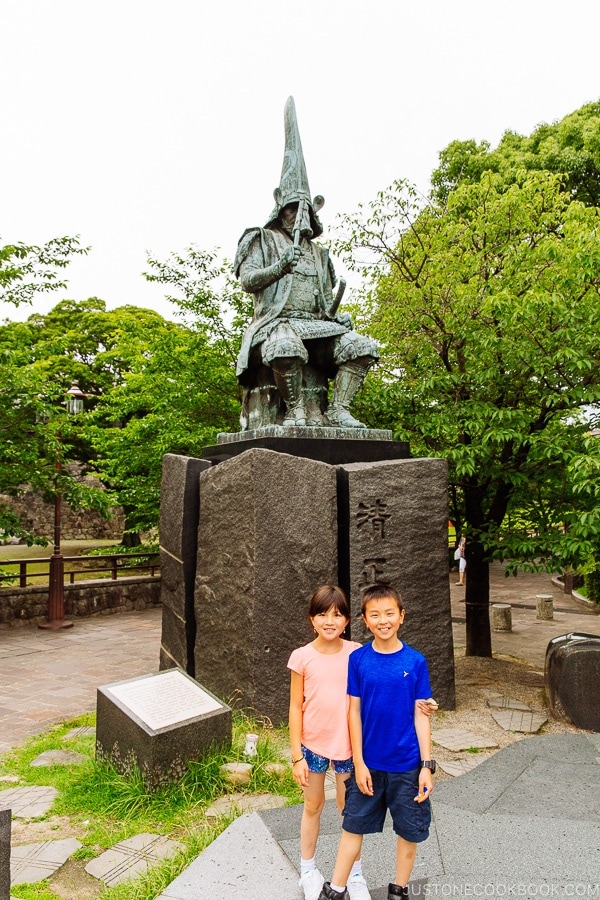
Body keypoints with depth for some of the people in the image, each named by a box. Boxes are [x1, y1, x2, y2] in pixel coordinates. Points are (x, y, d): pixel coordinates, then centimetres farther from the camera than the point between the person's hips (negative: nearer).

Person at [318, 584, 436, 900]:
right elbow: (354, 712, -4)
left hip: (407, 764, 0)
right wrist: (359, 763, -5)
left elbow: (420, 715, -5)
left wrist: (427, 765, -7)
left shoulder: (415, 661, -10)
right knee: (353, 825, 14)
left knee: (410, 830, 15)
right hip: (369, 762, 0)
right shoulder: (358, 659, -9)